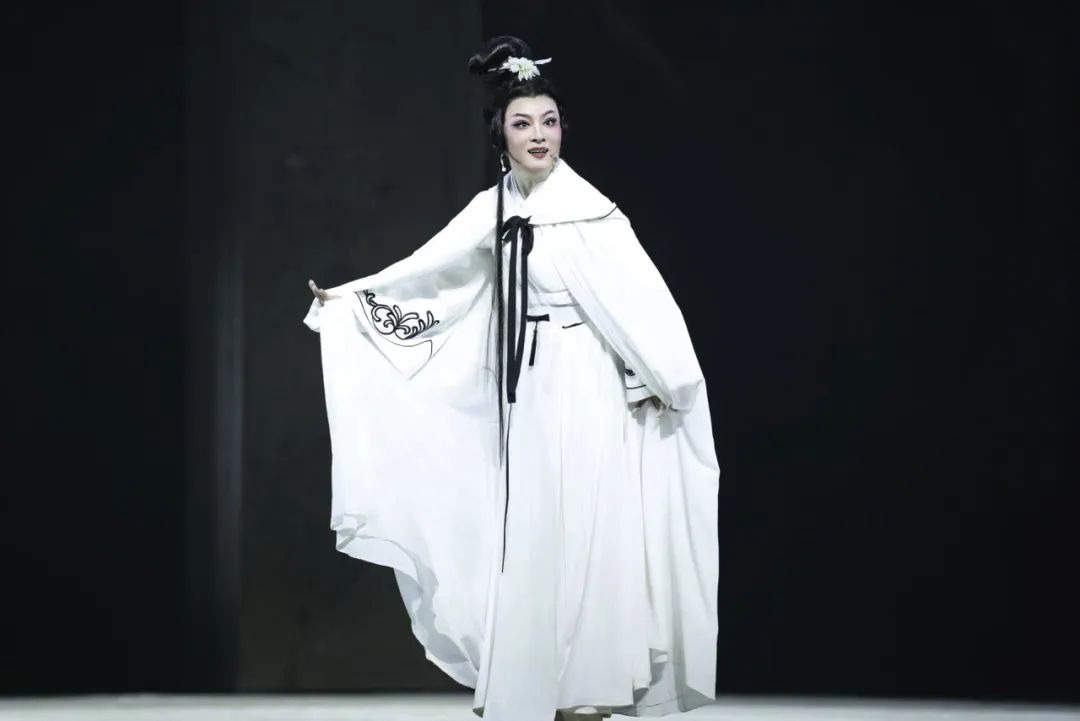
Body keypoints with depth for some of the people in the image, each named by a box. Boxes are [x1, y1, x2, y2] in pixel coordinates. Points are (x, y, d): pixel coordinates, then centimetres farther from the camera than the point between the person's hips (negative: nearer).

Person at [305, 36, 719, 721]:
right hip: (526, 390, 6)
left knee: (581, 532, -5)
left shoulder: (586, 208, -10)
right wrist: (350, 295, 24)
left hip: (583, 388, -6)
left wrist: (670, 378, -21)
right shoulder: (495, 208, 8)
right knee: (528, 538, 6)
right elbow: (429, 267, 19)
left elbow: (636, 296, -15)